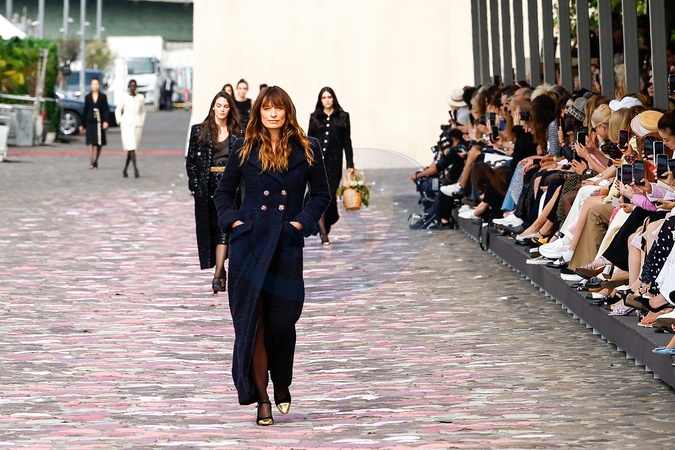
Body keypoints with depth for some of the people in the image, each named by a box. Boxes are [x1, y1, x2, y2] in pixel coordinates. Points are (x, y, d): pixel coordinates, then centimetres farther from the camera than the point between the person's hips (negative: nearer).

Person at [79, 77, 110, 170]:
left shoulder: (103, 97, 4)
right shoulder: (88, 97, 8)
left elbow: (106, 110, 1)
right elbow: (85, 111, 12)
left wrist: (106, 121, -12)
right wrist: (82, 124, 12)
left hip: (99, 123, 0)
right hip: (90, 122, 0)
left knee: (98, 143, 4)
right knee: (90, 142, -10)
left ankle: (95, 162, 14)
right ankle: (91, 162, -16)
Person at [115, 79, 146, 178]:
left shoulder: (141, 98, 8)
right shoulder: (125, 98, 3)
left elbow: (143, 112, 18)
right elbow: (118, 110, 13)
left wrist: (141, 123, 9)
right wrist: (120, 122, 3)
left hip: (137, 125, 2)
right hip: (127, 125, -2)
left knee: (131, 148, 5)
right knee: (131, 147, -14)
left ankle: (125, 169, 18)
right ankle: (135, 169, -21)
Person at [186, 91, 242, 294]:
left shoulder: (237, 133, 6)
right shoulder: (199, 131, 5)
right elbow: (191, 159, 5)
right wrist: (194, 183, -4)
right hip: (207, 184, 2)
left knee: (224, 226, -13)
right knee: (209, 228, 7)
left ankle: (218, 274, -18)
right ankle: (221, 271, 21)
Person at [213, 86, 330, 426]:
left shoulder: (307, 150, 4)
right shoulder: (244, 150, 5)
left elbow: (321, 194, 11)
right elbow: (223, 191, 14)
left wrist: (302, 222, -2)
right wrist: (233, 220, 0)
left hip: (287, 244, 0)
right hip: (250, 243, 0)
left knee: (283, 320, -1)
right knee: (252, 321, -4)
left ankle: (281, 384, 26)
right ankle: (262, 400, 1)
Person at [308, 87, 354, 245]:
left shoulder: (342, 117, 7)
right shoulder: (314, 117, 9)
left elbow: (347, 141, 6)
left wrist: (350, 164, 0)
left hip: (334, 162, 0)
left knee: (330, 196, -1)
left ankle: (324, 228, 21)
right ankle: (323, 233, -10)